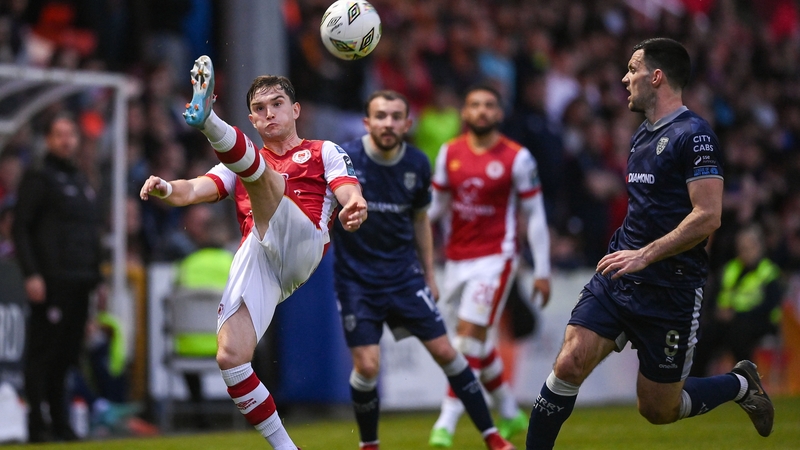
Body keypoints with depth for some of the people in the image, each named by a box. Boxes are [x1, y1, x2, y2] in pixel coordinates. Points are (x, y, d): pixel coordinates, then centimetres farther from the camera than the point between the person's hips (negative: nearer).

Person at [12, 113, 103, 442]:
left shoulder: (81, 181, 21)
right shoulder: (38, 177, -1)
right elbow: (21, 228, -8)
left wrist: (97, 278, 18)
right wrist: (31, 275, -17)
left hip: (80, 283, 7)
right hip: (51, 282, -7)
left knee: (67, 353, 7)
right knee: (43, 352, -7)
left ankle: (60, 423, 12)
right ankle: (37, 425, -7)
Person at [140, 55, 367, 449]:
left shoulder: (323, 151, 22)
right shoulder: (238, 166, 31)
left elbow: (349, 192, 3)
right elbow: (197, 189, 15)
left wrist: (355, 207, -23)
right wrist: (167, 189, -9)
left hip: (302, 246, -3)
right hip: (255, 258, 4)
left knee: (258, 172, -25)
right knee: (229, 357, -16)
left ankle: (207, 119, -54)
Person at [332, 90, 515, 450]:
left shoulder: (417, 164, -1)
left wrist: (429, 276, 14)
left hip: (404, 273, 3)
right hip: (357, 280, -3)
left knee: (445, 352, 1)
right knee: (367, 367, -11)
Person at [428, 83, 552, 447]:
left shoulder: (517, 158, -6)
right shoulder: (449, 153, 5)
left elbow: (534, 215, -2)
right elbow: (437, 205, 14)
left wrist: (542, 271, -4)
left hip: (495, 258, -5)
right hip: (456, 259, 5)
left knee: (470, 334, -15)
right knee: (478, 344, 11)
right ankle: (511, 415, 28)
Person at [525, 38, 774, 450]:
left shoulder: (693, 134, -13)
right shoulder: (642, 135, 13)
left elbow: (708, 217, -21)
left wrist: (644, 255, -23)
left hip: (670, 291, -7)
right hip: (618, 276, 7)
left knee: (657, 410, 6)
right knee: (569, 365, -12)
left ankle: (741, 384, 31)